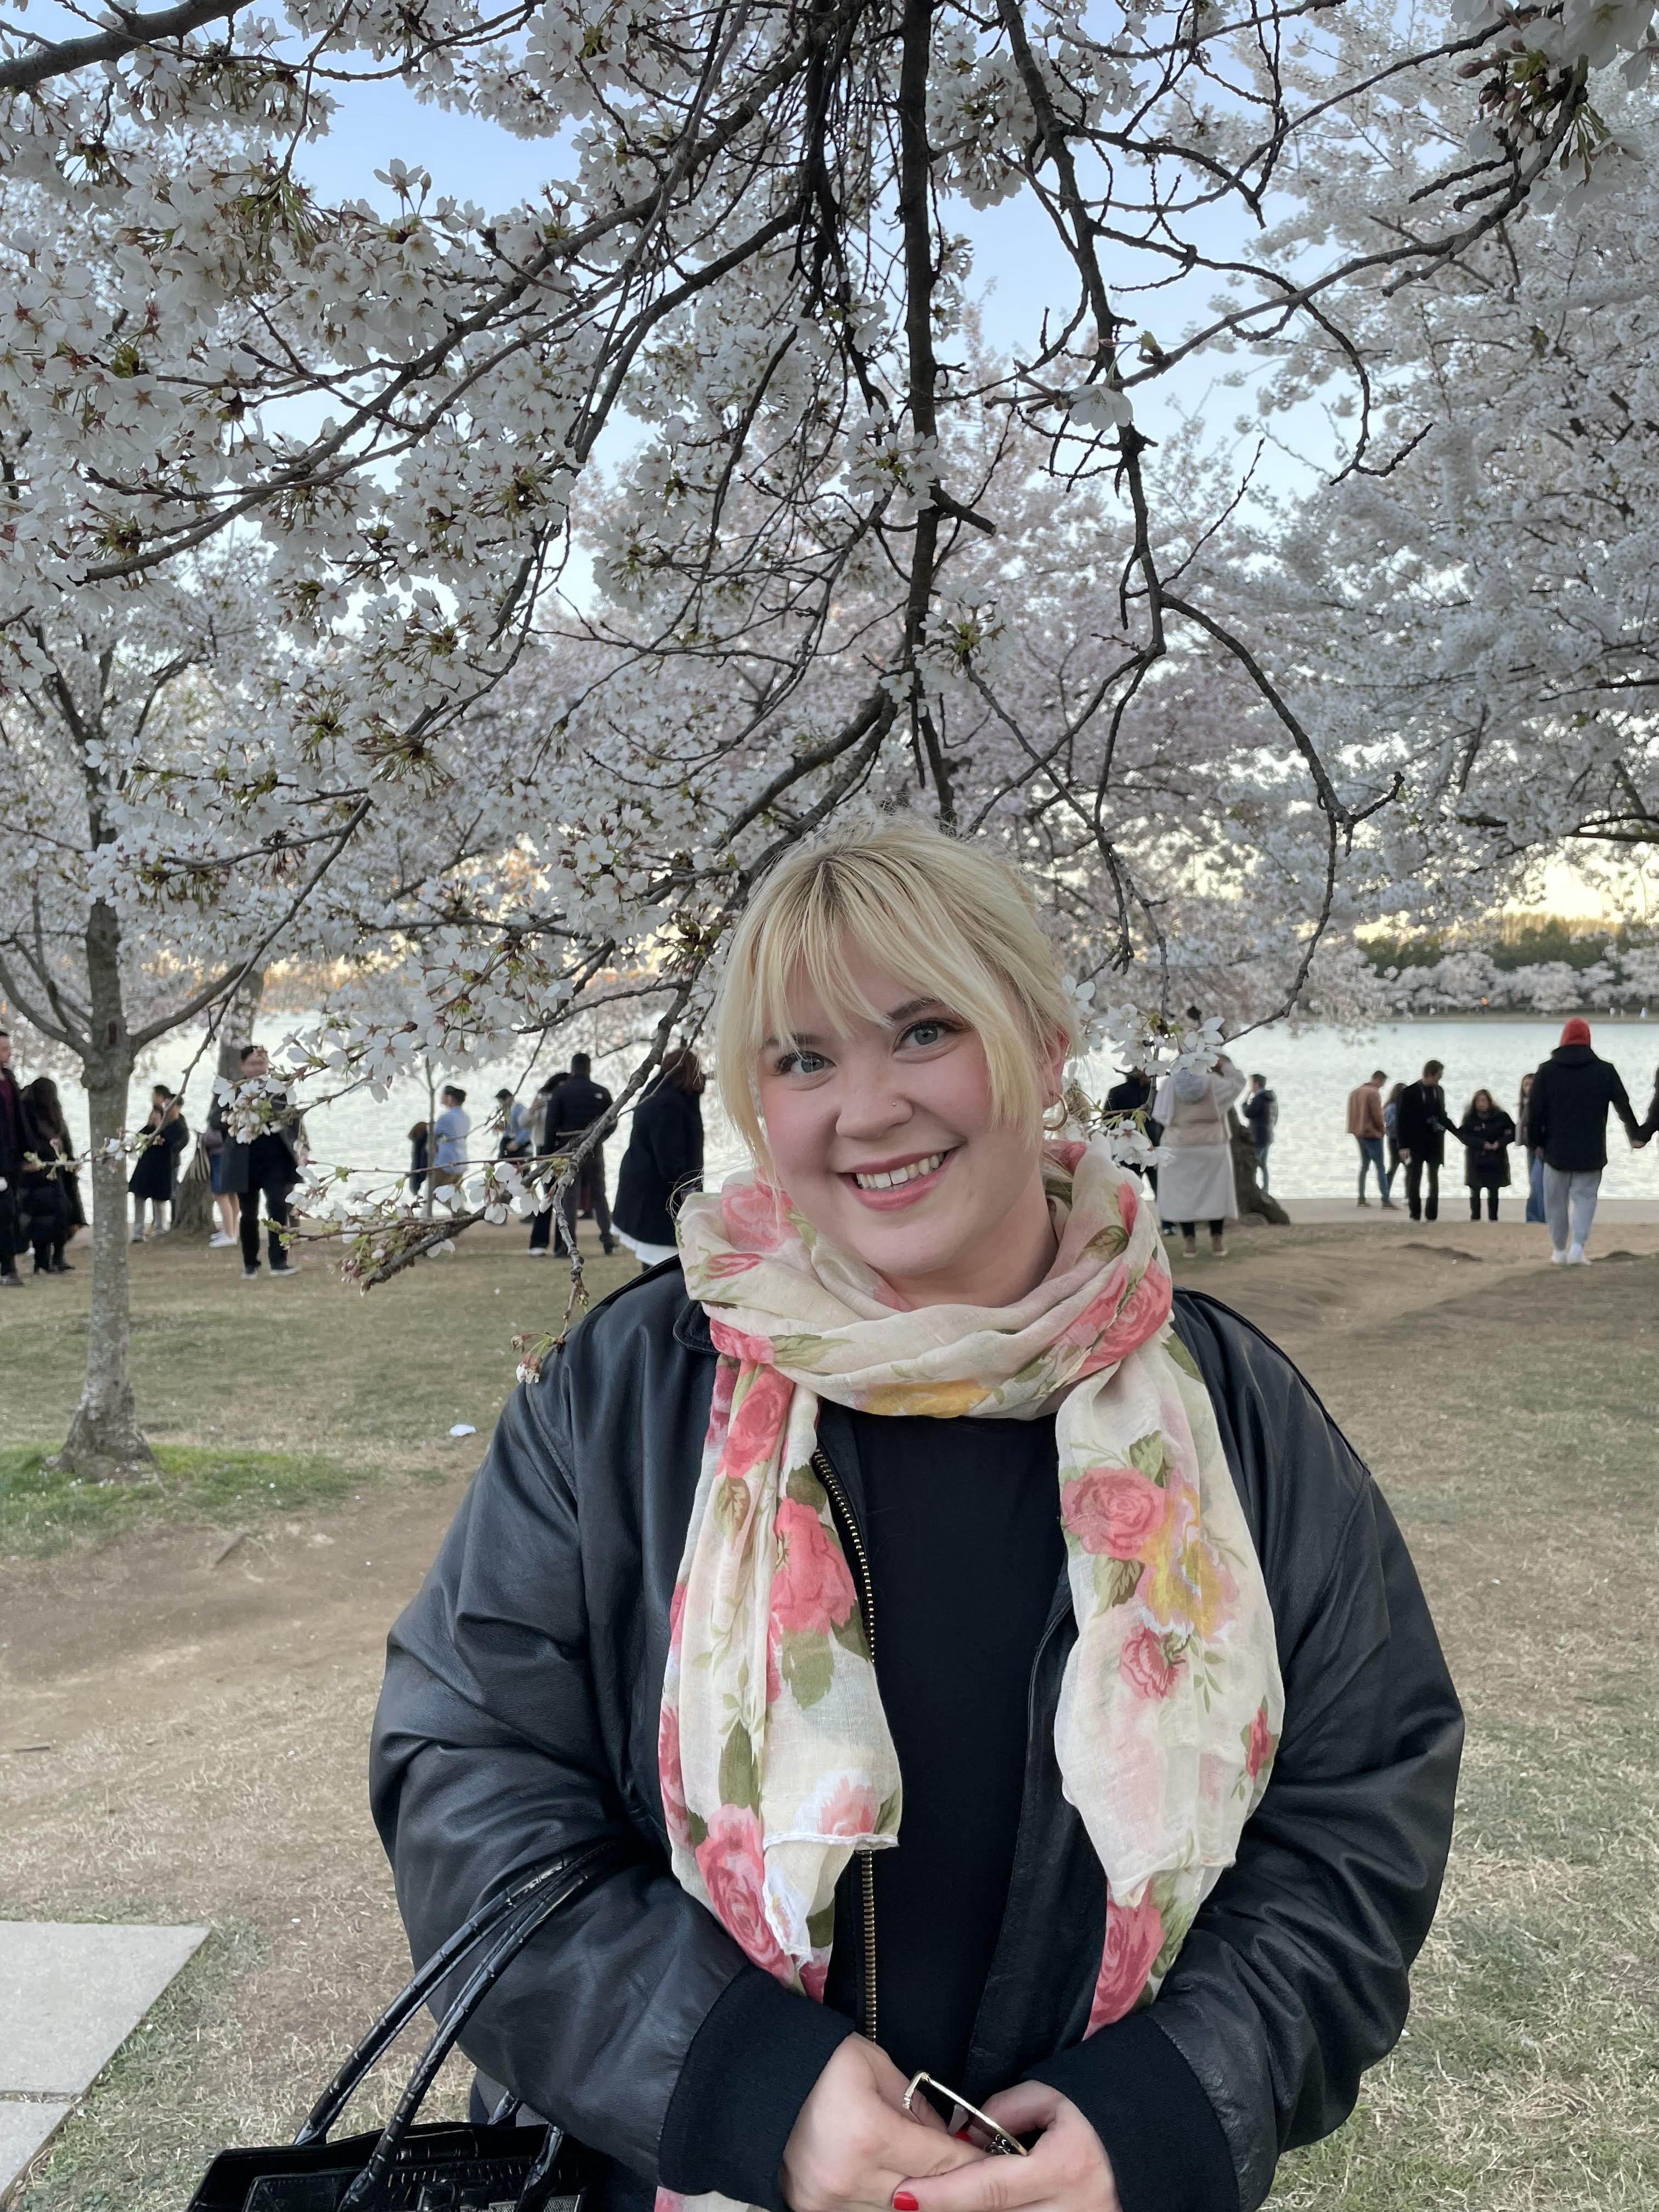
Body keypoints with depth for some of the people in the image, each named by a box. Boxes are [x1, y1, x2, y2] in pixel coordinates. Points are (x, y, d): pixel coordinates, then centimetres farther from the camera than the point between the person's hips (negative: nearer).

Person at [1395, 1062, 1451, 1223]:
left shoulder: (1439, 1091, 8)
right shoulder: (1410, 1092, -7)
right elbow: (1401, 1120, -8)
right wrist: (1403, 1146, -13)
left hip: (1435, 1144, 4)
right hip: (1415, 1144, -4)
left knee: (1434, 1181, 6)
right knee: (1414, 1181, -1)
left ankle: (1432, 1216, 11)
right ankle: (1415, 1215, 8)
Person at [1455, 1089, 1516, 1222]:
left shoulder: (1501, 1117, -2)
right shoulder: (1470, 1119, -1)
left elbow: (1512, 1133, 2)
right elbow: (1463, 1136, -8)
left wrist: (1500, 1143, -14)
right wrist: (1482, 1144, -17)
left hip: (1495, 1160, 0)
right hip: (1476, 1160, 0)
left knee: (1493, 1192, 4)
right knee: (1475, 1191, 1)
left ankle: (1493, 1218, 11)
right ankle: (1475, 1217, 9)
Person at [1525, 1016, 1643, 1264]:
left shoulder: (1547, 1070, -2)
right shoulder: (1605, 1070, -1)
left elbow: (1534, 1111, -3)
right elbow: (1624, 1106, 5)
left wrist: (1538, 1142, 9)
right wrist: (1635, 1135, 19)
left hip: (1556, 1150, 0)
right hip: (1591, 1152, 0)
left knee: (1557, 1200, 11)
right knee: (1585, 1197, 6)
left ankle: (1559, 1250, 15)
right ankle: (1577, 1247, -10)